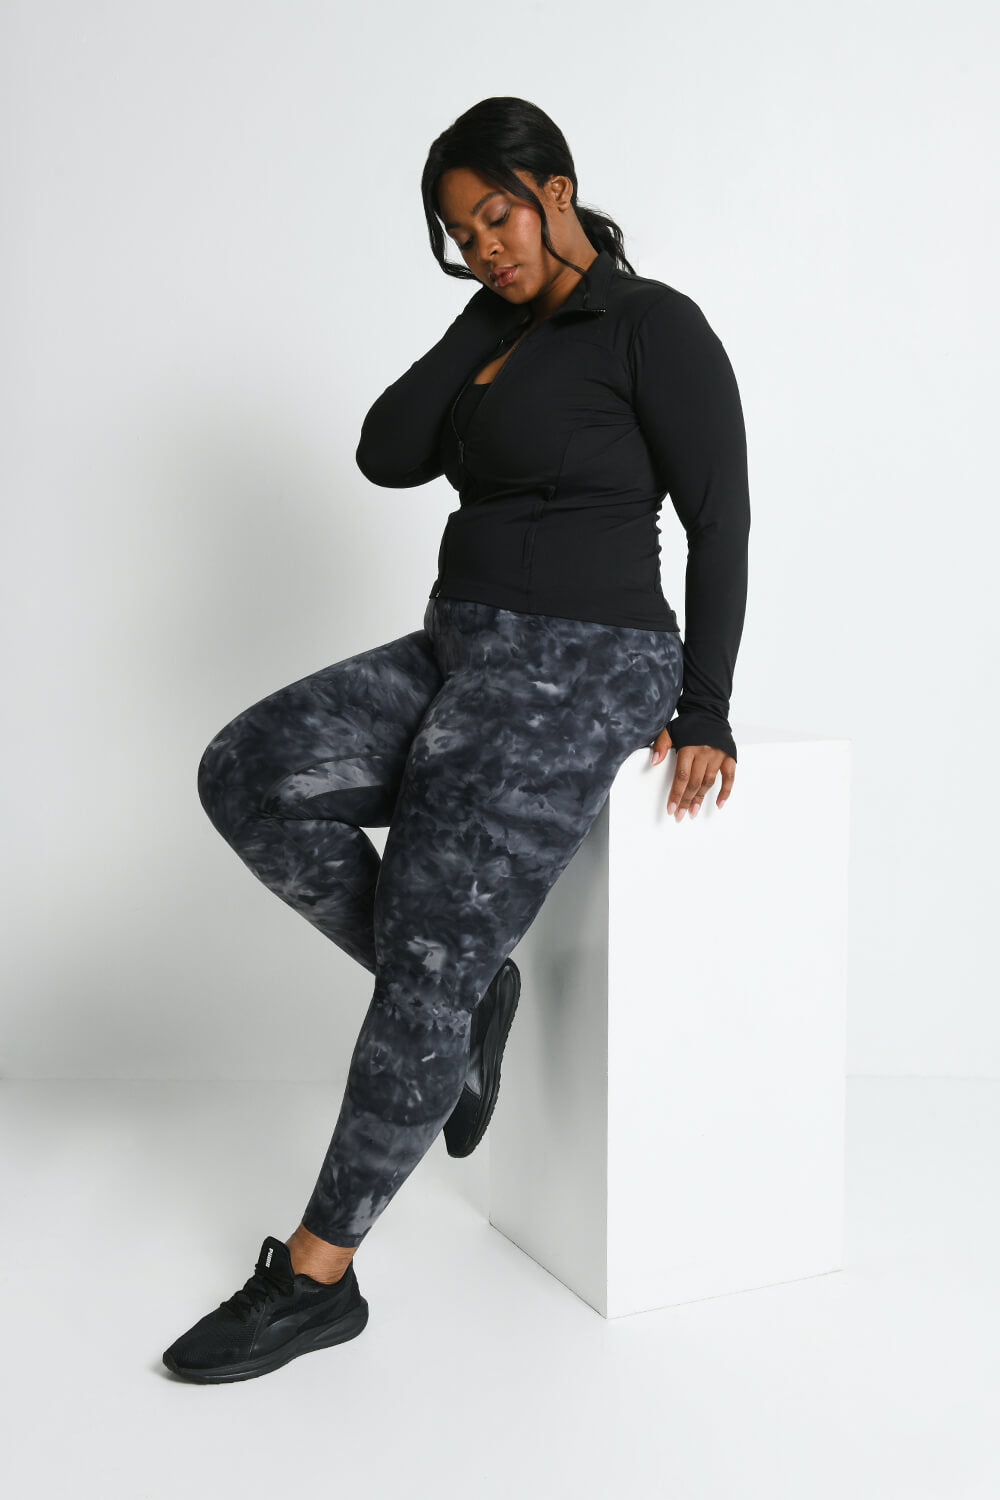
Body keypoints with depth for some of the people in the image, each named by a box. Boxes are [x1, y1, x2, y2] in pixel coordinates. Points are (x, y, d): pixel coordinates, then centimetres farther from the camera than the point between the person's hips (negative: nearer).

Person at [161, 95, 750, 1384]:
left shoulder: (655, 325, -4)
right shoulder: (506, 336, 19)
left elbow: (721, 521, -7)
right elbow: (387, 455, 7)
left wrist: (704, 716, -11)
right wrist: (488, 315, 6)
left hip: (579, 670, -8)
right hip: (461, 651, 8)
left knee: (427, 957, -12)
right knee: (249, 776, -13)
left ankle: (316, 1277, 2)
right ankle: (464, 992, 1)